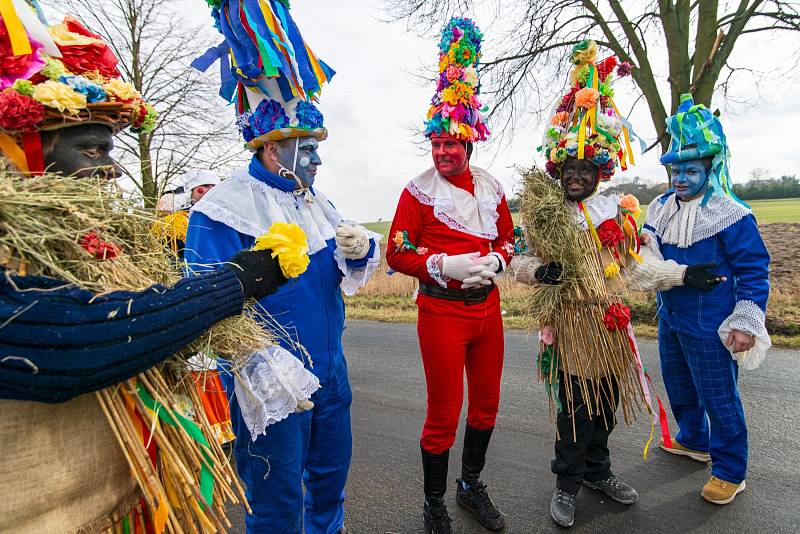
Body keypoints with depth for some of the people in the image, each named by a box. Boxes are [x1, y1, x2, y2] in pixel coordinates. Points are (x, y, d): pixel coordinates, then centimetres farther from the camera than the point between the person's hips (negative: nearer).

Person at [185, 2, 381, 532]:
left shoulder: (316, 203, 9)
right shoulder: (223, 210, -16)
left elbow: (350, 275, 10)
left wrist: (357, 251, -13)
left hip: (330, 369, 8)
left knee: (331, 473, 25)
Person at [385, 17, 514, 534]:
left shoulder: (490, 187, 7)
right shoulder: (419, 191, -7)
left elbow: (508, 239, 16)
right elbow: (397, 255, -7)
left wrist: (494, 260, -6)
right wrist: (444, 265, -21)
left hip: (488, 308, 6)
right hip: (442, 313, -5)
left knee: (487, 404, 17)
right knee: (444, 414, 3)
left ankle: (472, 485, 41)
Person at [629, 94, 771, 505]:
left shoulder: (732, 216, -15)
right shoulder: (661, 208, 3)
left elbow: (755, 271, -13)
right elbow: (648, 255, 12)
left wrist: (746, 324, -16)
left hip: (710, 327, -7)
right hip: (670, 318, 7)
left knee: (718, 397, 5)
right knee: (678, 386, 22)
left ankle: (730, 471, 24)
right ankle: (694, 441, 46)